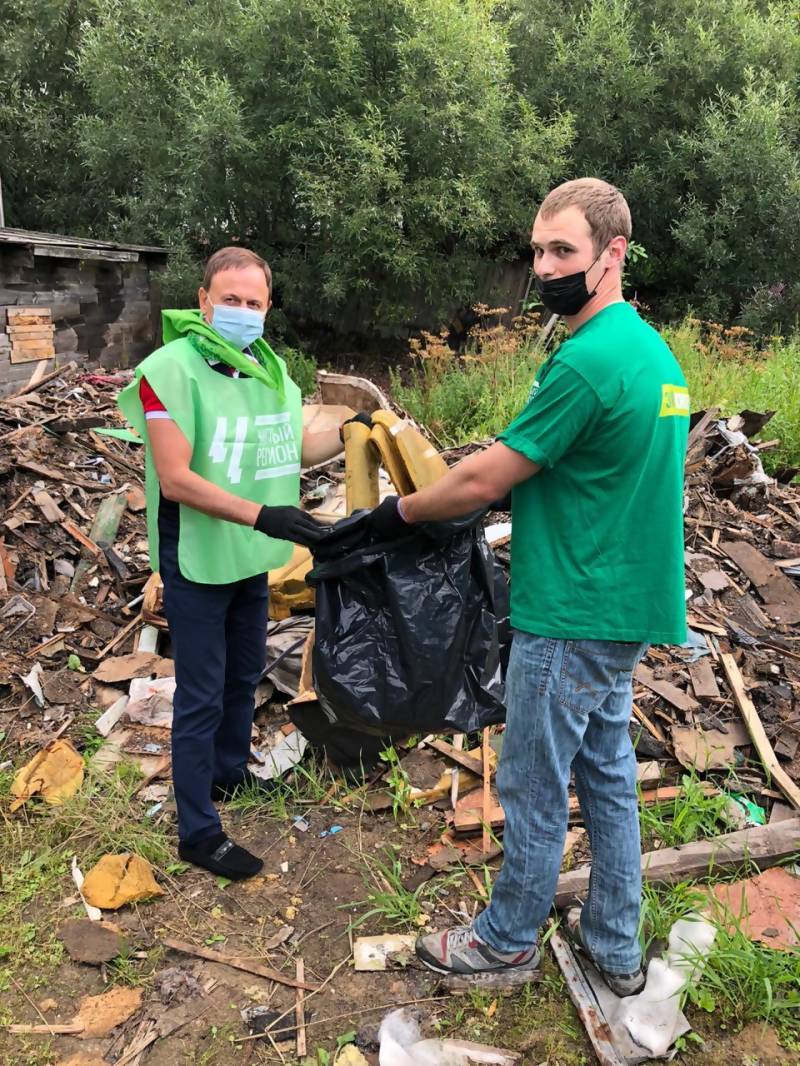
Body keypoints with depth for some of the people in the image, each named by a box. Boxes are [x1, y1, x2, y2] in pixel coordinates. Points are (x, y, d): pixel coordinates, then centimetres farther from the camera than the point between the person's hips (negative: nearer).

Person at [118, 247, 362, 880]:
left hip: (251, 558, 7)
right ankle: (198, 833, 19)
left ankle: (230, 772, 47)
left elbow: (298, 449, 14)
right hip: (197, 564, -7)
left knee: (244, 676, 23)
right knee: (201, 697, 3)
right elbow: (175, 479, -25)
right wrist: (261, 514, -32)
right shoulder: (170, 370, -19)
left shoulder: (272, 370, 3)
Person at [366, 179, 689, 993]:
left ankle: (508, 939, 30)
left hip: (571, 618, -9)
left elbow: (483, 479, -18)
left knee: (533, 787, 9)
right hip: (624, 613, 9)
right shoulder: (653, 349, 9)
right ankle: (615, 946, 35)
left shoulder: (587, 361, -21)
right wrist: (516, 486, 14)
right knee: (607, 774, 19)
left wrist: (400, 512, -2)